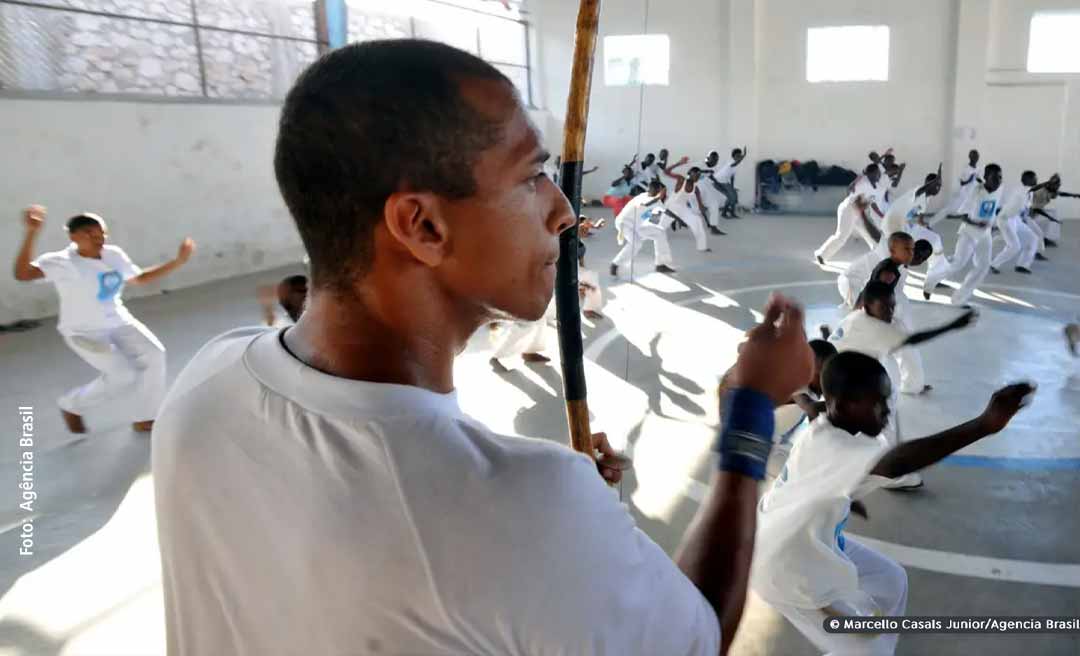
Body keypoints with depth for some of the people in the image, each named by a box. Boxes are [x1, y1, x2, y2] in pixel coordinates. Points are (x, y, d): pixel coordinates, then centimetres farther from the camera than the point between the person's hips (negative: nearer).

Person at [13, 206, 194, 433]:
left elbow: (140, 278, 13)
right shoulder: (62, 262, -20)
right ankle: (72, 404, 12)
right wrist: (32, 233, -46)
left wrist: (178, 261, 6)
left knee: (154, 354, -13)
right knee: (123, 374, -19)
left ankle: (143, 418, 5)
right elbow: (22, 273, -36)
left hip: (119, 322, 6)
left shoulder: (113, 255, -2)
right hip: (84, 332, -6)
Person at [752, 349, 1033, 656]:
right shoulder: (828, 446, -40)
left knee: (891, 582, 19)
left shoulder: (832, 431, -9)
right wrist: (984, 424, -65)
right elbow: (894, 463, -59)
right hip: (785, 565, -9)